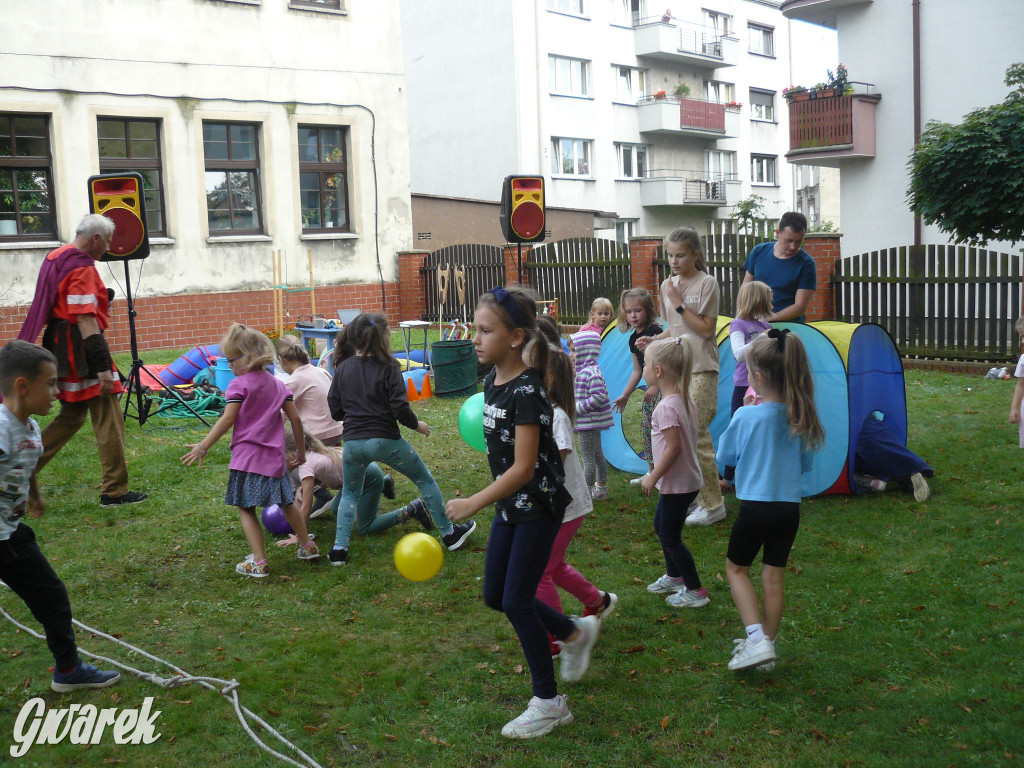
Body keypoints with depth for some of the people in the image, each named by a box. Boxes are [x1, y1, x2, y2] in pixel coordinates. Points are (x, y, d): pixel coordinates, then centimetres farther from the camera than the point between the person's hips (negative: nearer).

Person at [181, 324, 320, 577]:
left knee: (246, 508, -1)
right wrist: (301, 451, 18)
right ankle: (307, 546, 31)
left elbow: (227, 420, -15)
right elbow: (295, 418, 9)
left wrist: (202, 447, -13)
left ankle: (259, 562, -7)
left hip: (248, 457, -6)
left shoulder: (239, 385, -7)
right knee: (286, 503, 21)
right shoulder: (277, 384, 11)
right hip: (275, 456, 7)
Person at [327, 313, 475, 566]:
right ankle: (449, 533, 23)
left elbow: (335, 409, 8)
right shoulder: (388, 367, -8)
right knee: (425, 480, 16)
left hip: (353, 441, 4)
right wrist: (417, 425, 5)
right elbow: (400, 407, -13)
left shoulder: (343, 368, 4)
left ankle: (339, 548, 12)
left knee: (350, 494, 24)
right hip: (385, 439, -3)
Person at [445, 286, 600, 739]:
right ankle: (575, 633, 34)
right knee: (495, 596, 13)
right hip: (510, 504, 9)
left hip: (539, 505, -9)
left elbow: (524, 467, -28)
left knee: (517, 601, -3)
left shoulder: (526, 391, -24)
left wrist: (474, 504, -31)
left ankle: (548, 703, 14)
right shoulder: (492, 381, 2)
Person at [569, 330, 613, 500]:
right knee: (597, 455, 19)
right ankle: (601, 488, 30)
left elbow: (599, 396, -28)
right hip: (589, 422, 11)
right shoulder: (582, 370, 13)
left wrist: (578, 408, -24)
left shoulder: (592, 372, -20)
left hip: (589, 422, -11)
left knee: (588, 458, -4)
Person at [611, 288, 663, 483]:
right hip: (650, 386, 9)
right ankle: (652, 471, 22)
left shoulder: (655, 331, -13)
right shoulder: (634, 338, 13)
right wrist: (625, 395, 20)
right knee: (646, 427, 12)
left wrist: (656, 386, -24)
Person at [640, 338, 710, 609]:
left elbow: (674, 447, -27)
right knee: (661, 526, 24)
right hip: (686, 478, 10)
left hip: (677, 484, -10)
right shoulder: (685, 399, 5)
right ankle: (674, 577, 38)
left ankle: (695, 591, 10)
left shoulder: (667, 407, -24)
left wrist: (653, 477, -17)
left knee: (670, 536, 2)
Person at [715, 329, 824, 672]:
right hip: (790, 506, 4)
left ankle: (756, 640, 1)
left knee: (737, 569, 14)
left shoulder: (746, 417, -17)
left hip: (755, 506, -4)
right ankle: (767, 646, 24)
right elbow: (806, 464, 9)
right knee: (773, 577, 15)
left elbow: (724, 456, -1)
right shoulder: (801, 417, -3)